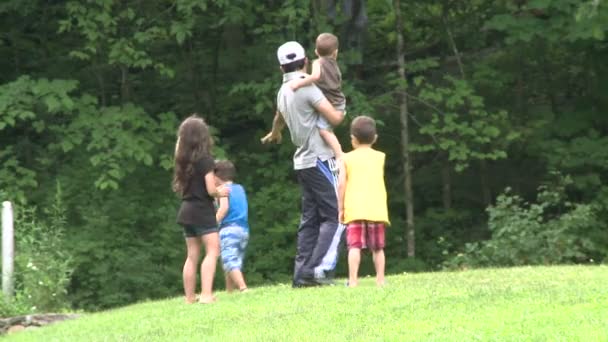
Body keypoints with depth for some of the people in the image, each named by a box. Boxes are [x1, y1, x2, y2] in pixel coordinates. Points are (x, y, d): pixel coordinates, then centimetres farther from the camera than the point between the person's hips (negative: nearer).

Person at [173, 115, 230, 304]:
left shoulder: (183, 160, 7)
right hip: (202, 210, -7)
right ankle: (206, 294, -21)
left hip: (186, 209, 7)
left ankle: (190, 297, 12)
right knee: (212, 251, -8)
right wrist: (220, 192, 4)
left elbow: (179, 187, 12)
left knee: (192, 256, 11)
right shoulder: (204, 160, -13)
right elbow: (211, 189, -16)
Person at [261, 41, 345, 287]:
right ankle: (318, 268, -19)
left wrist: (274, 134, 57)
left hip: (302, 162, 8)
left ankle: (302, 273, 6)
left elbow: (279, 118, 35)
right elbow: (334, 118, -19)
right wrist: (340, 112, 5)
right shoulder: (306, 88, -13)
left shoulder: (283, 92, 13)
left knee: (310, 219, 10)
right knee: (334, 216, -9)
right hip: (319, 159, -8)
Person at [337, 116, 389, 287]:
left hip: (354, 209, -2)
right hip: (377, 209, 2)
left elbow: (341, 184, -2)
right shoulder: (380, 157, 12)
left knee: (354, 246, -9)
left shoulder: (347, 159, 4)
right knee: (377, 247, 11)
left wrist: (341, 208, 2)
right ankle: (380, 279, 7)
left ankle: (353, 280, -19)